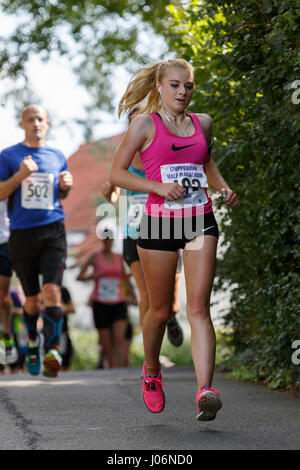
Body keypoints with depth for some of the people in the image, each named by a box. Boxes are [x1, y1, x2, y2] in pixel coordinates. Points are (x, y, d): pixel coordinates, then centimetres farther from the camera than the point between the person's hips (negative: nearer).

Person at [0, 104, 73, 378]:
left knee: (52, 291, -15)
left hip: (53, 231, 1)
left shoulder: (57, 157, 13)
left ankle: (52, 350, -20)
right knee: (32, 298, 6)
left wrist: (66, 186, 0)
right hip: (22, 233, -1)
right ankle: (33, 340, 31)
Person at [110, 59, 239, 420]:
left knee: (199, 308, -11)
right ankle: (151, 371, 37)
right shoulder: (146, 123, 0)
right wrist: (158, 186, -16)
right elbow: (116, 173, -2)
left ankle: (205, 391, -22)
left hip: (200, 222, 2)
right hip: (159, 222, -2)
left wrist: (223, 187, 12)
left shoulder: (203, 123, 12)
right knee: (160, 310, 9)